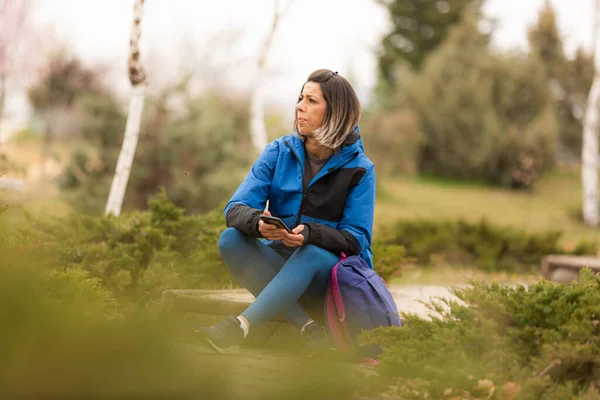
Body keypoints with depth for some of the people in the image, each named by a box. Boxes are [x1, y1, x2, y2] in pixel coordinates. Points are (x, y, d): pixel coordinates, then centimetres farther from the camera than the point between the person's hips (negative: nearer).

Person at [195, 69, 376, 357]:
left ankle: (238, 328, -48)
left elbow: (357, 239, -12)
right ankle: (308, 328, -32)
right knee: (230, 239, -24)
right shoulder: (279, 152, 2)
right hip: (280, 264, 4)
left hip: (333, 271, -3)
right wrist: (257, 222, -32)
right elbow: (235, 209, -6)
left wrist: (310, 234, -32)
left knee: (312, 254, -37)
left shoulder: (359, 169, -6)